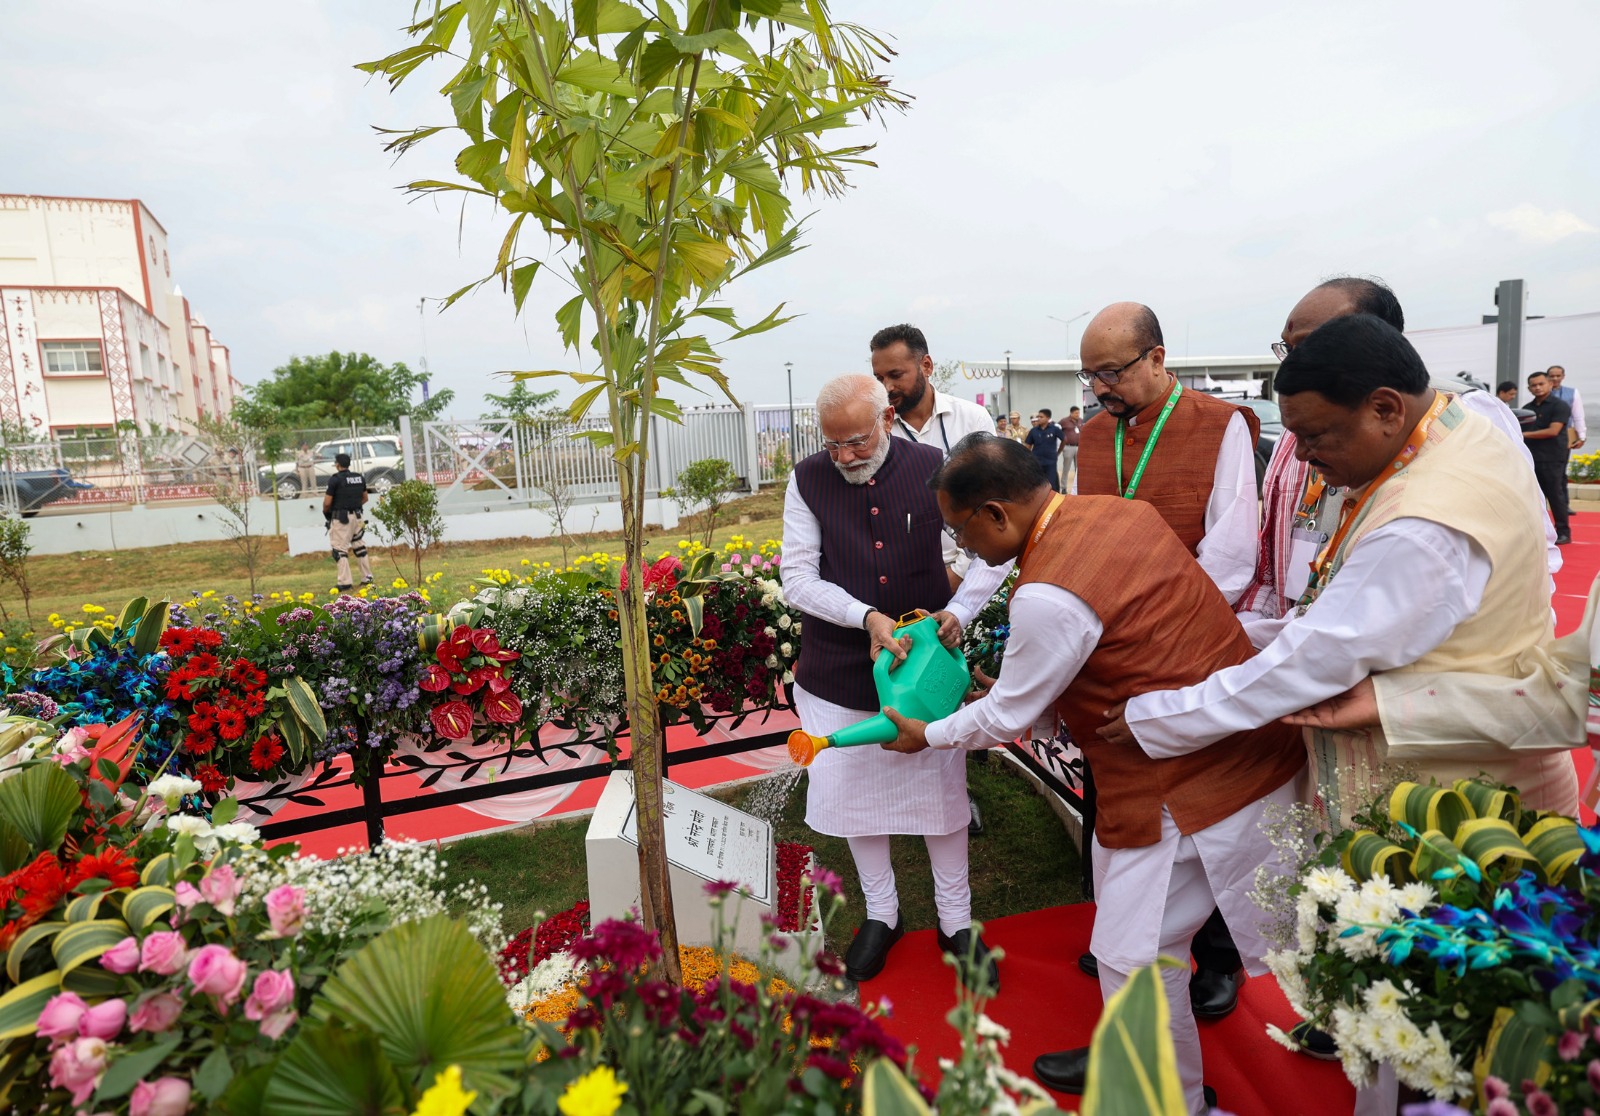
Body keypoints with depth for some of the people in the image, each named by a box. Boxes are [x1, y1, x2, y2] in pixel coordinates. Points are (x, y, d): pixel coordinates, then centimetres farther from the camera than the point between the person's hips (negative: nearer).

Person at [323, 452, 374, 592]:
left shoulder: (335, 479, -11)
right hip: (357, 516, 6)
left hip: (340, 517, -6)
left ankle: (345, 583, -5)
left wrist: (326, 512, 8)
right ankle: (367, 578, 17)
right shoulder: (360, 478, 7)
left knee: (340, 549, -2)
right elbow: (365, 497, 16)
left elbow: (327, 502, -11)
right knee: (359, 546, 15)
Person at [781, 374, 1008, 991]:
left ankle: (956, 921, 33)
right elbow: (798, 579, -8)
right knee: (853, 790, 13)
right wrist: (867, 617, -22)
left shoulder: (933, 470, -9)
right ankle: (881, 913, 37)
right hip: (839, 669, 1)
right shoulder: (808, 480, -7)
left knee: (942, 789, 10)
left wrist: (959, 610, -17)